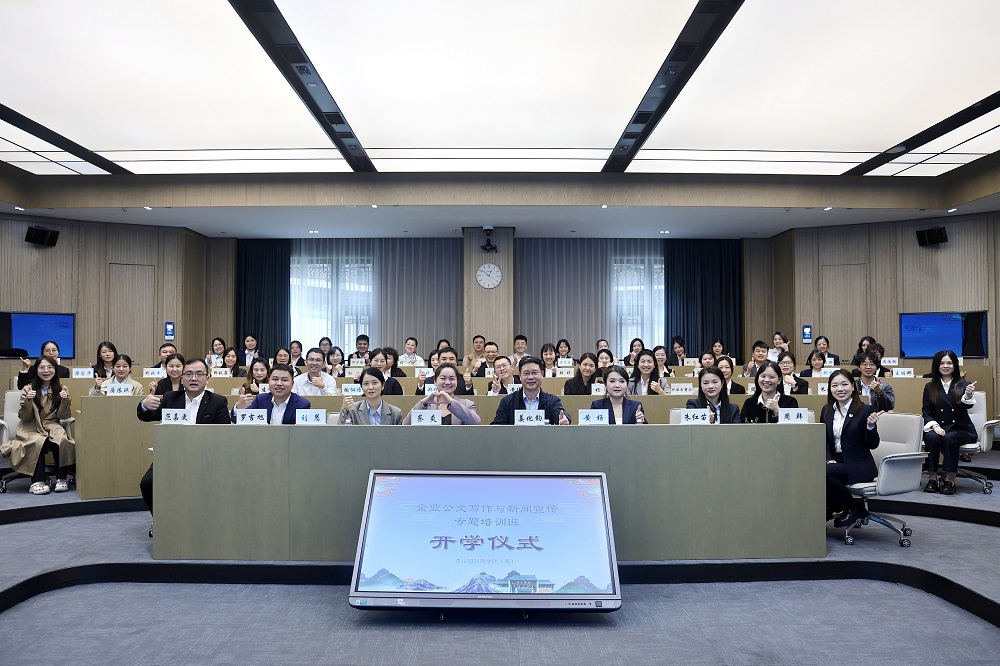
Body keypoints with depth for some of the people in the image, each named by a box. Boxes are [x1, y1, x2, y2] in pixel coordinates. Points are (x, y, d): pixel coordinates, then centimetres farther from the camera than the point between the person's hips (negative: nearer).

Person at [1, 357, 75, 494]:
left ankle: (61, 479, -22)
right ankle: (37, 482, -29)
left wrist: (65, 401, -18)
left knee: (62, 440, -33)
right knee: (38, 442, -35)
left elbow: (63, 416, 0)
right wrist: (27, 401, -21)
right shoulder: (28, 389, -1)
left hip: (52, 425, 1)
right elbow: (24, 418, -3)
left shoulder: (61, 388, 2)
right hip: (31, 427, -1)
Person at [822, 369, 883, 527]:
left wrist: (870, 426, -23)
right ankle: (830, 509, 0)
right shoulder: (827, 411, 10)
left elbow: (873, 445, -6)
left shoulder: (865, 410, -5)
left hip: (858, 467, -5)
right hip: (836, 462, 5)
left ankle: (855, 507, -5)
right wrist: (829, 459, -4)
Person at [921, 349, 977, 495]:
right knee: (932, 437, -31)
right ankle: (932, 478, -25)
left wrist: (968, 395, -37)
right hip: (938, 427, 1)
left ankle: (950, 480, -26)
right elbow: (926, 412, 5)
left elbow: (968, 406, -14)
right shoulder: (930, 387, 10)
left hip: (960, 428, -1)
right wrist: (935, 426, -14)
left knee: (949, 438, -34)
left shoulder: (963, 385, 5)